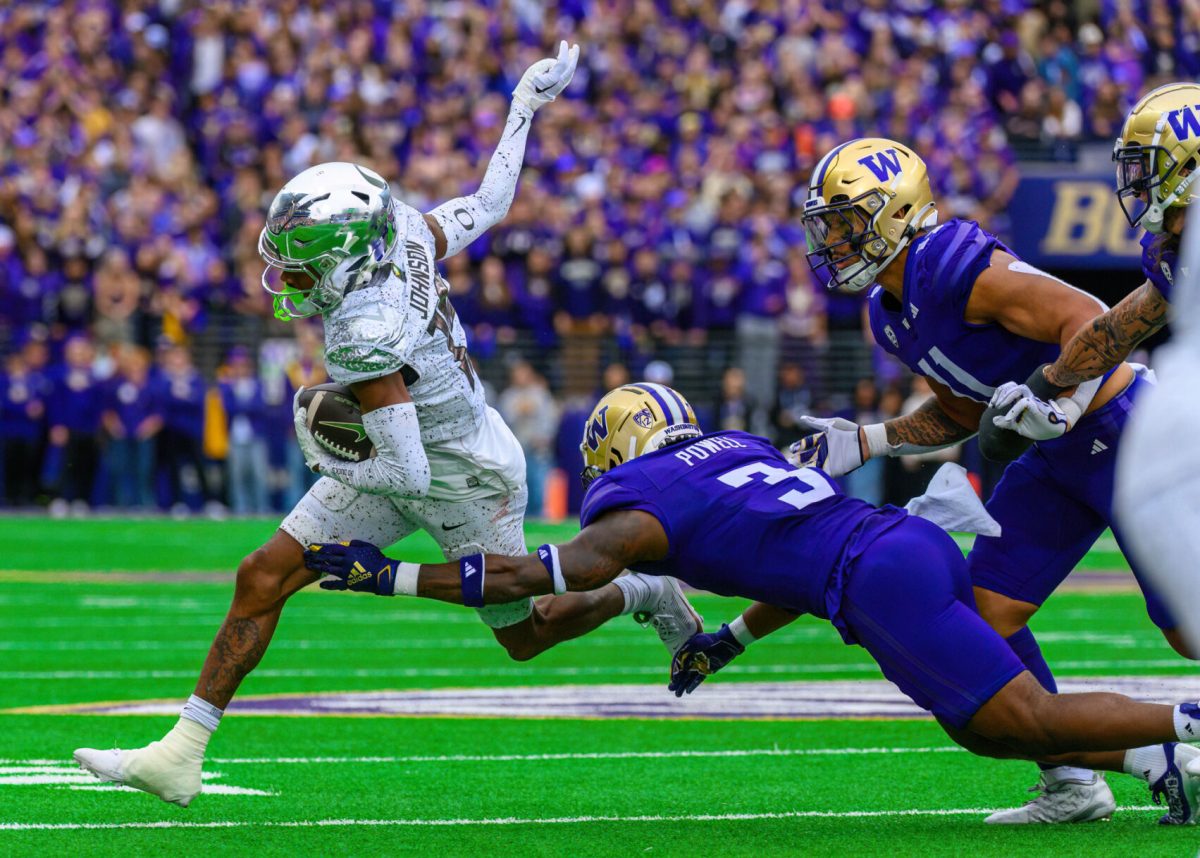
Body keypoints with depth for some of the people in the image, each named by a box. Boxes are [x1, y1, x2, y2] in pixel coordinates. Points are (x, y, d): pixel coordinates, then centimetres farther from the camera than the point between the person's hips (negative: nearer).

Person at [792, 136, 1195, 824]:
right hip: (1059, 454, 9)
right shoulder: (891, 315, 6)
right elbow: (962, 415, 17)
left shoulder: (955, 266, -24)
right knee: (987, 608, 1)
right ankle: (1073, 783, 9)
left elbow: (1089, 319, -27)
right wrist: (863, 443, 9)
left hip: (1120, 429, -9)